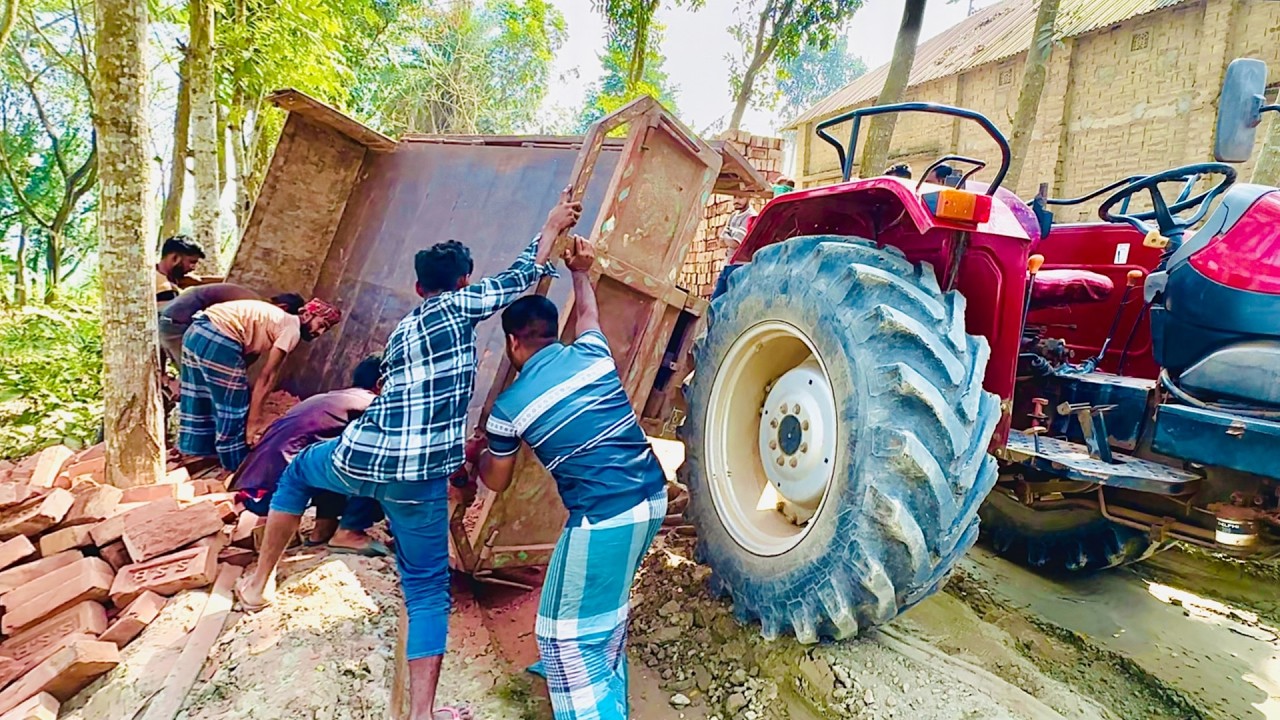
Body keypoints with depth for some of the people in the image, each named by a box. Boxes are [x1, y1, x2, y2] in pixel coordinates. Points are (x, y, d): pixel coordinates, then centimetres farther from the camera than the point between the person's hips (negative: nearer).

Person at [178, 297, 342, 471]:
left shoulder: (278, 319, 23)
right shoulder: (292, 330, -4)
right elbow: (267, 375, -5)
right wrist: (253, 419, -2)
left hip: (196, 332, 10)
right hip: (218, 341, -10)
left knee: (200, 401, 26)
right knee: (232, 410, 6)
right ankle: (238, 467, 22)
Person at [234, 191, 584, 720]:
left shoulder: (402, 330, 21)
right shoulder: (457, 306, 2)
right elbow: (520, 278, 8)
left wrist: (458, 446, 38)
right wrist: (552, 227, 22)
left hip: (357, 459, 6)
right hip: (420, 475, -5)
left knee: (298, 472, 39)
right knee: (427, 589, 10)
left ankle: (258, 583, 42)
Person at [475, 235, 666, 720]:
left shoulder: (509, 407, -4)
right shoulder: (592, 354, 4)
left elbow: (497, 483, 16)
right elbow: (586, 312, 31)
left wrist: (475, 456, 36)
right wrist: (580, 272, 45)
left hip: (605, 518, -7)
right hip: (652, 498, 8)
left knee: (567, 632, 9)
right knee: (606, 602, 30)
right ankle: (604, 681, 53)